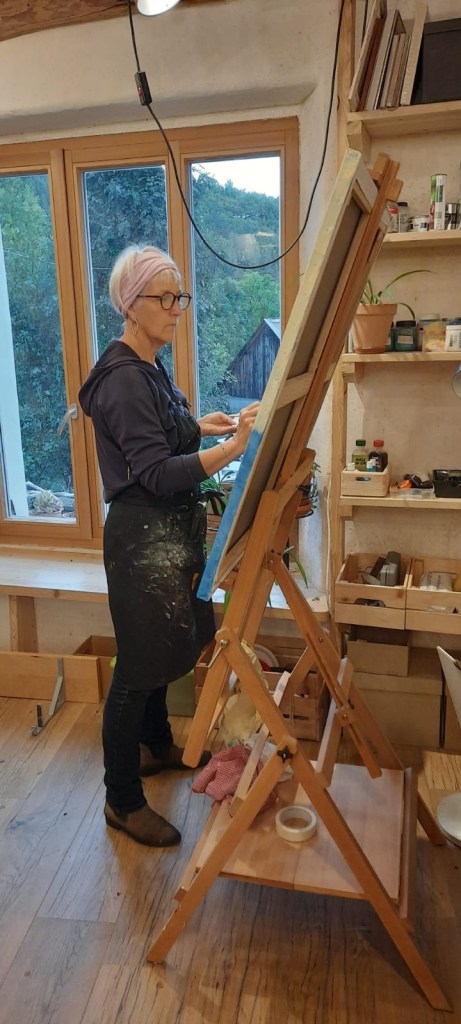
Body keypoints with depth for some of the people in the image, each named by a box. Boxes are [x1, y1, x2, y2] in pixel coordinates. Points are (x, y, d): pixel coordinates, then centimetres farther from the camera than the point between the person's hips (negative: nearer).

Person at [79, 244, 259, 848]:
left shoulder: (149, 366, 10)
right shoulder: (123, 379, -21)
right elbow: (157, 473, -26)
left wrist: (199, 425, 7)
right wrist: (233, 448, -34)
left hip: (169, 531, 10)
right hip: (143, 538, -10)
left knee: (160, 651, 24)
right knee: (138, 668, 2)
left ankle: (157, 746, 46)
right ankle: (123, 802, 20)